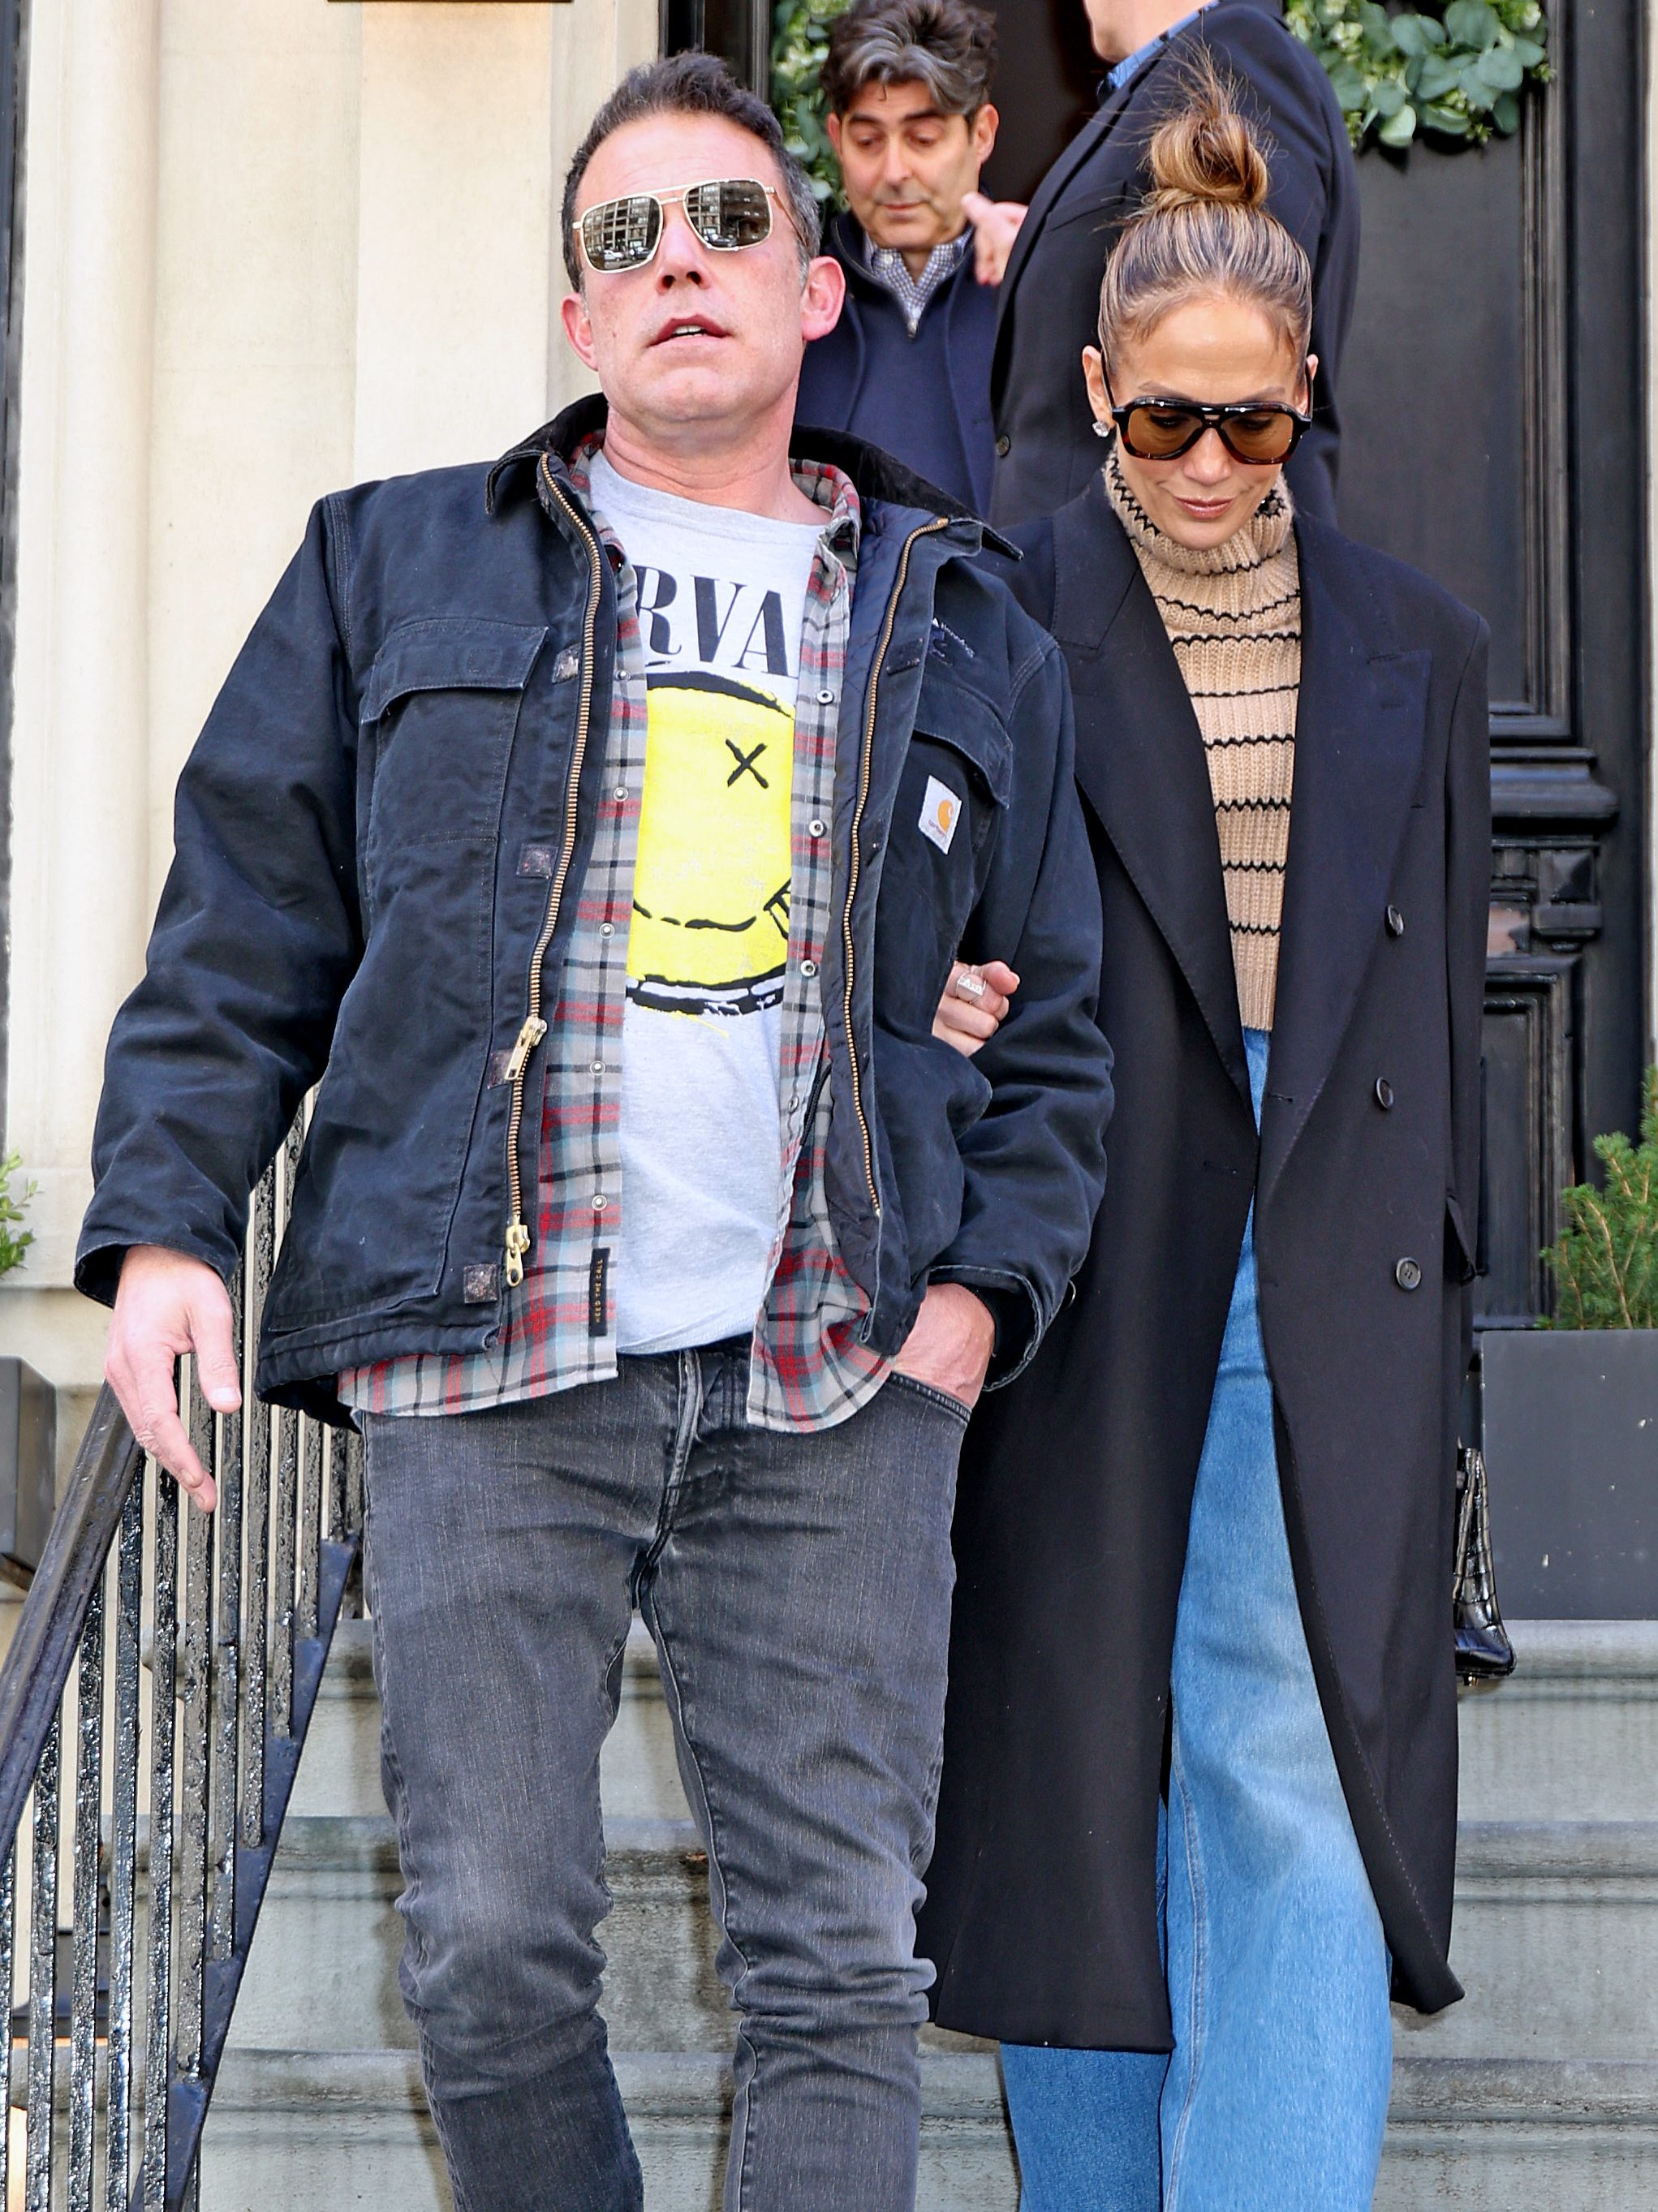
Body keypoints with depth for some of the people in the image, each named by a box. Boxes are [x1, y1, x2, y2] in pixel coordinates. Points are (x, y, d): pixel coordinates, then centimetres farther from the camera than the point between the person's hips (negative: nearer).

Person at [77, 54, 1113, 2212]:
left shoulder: (968, 638, 17)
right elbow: (241, 930, 9)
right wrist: (166, 1222, -4)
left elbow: (1054, 1020, 18)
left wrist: (986, 1286, 2)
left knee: (840, 1960, -2)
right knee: (493, 1948, -2)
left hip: (833, 1384, 1)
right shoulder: (398, 569, 13)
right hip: (486, 1361, -1)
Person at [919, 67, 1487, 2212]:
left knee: (1295, 1776, -7)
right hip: (1087, 1285, -1)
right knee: (1072, 1769, 7)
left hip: (1326, 1295, 1)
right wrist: (931, 1004, -15)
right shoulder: (1005, 625, 2)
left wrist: (1427, 1290, 10)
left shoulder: (1414, 653, 10)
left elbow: (1438, 994, 13)